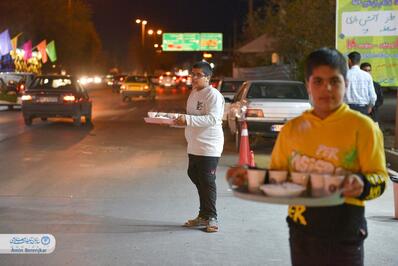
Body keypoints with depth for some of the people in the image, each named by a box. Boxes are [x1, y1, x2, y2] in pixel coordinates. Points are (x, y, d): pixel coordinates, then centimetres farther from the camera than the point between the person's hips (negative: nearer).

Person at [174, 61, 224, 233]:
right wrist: (180, 120, 4)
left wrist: (188, 119, -30)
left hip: (209, 147, -9)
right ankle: (203, 215, 27)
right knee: (196, 178, 15)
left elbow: (212, 119, -26)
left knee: (207, 182, -4)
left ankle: (211, 218, 6)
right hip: (194, 146, 9)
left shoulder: (213, 95, -14)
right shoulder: (194, 93, 14)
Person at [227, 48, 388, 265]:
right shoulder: (292, 128, 8)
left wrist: (361, 184, -28)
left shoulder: (361, 126, -5)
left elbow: (380, 178, -8)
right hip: (301, 229, 4)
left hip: (343, 233, -4)